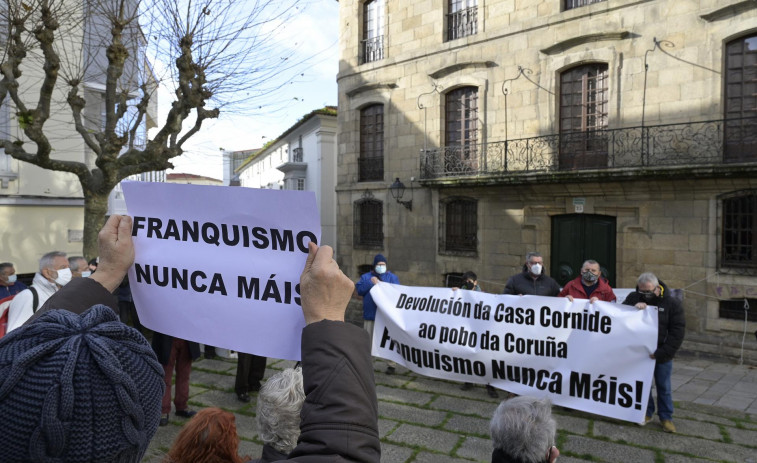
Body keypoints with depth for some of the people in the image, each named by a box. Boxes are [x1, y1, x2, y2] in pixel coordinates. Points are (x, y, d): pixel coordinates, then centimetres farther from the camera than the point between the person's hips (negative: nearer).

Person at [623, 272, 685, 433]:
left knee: (664, 387, 11)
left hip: (662, 355, -2)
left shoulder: (672, 302, -10)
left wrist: (662, 352, -18)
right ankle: (647, 413, 30)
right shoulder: (633, 298, -3)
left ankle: (666, 417, 27)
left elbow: (677, 331, -12)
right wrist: (634, 307, -28)